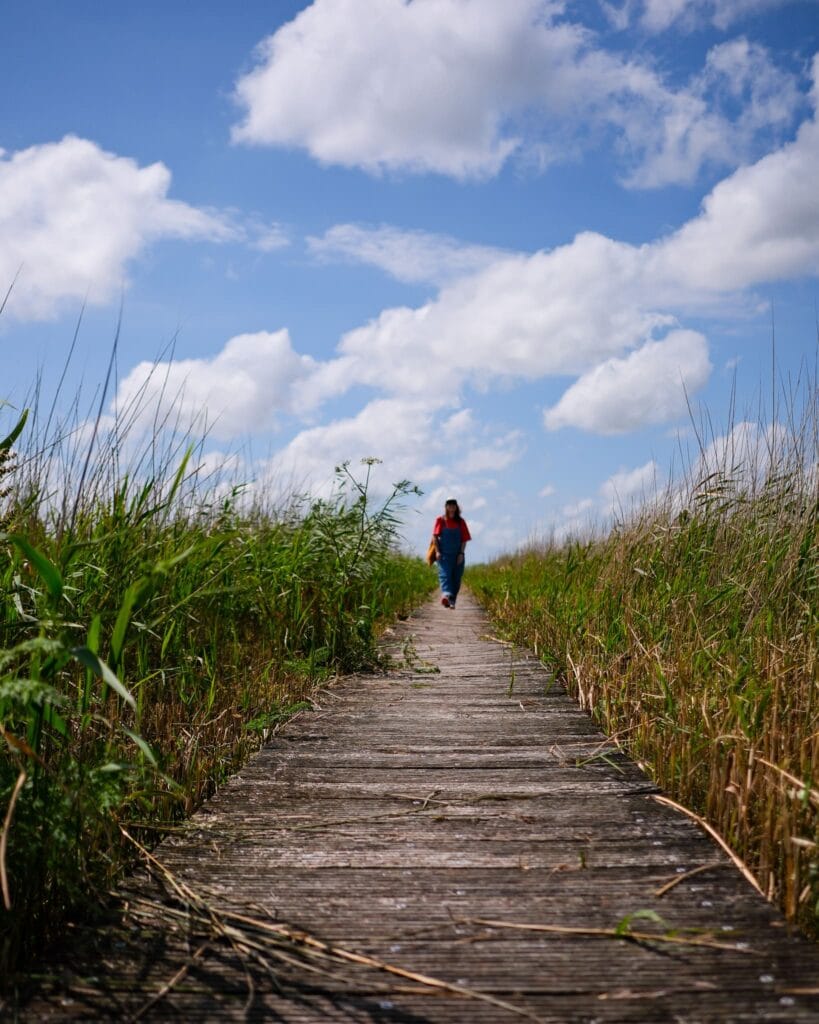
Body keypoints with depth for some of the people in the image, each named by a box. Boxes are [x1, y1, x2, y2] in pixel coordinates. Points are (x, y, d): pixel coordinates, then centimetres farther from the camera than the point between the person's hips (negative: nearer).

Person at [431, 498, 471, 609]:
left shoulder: (460, 521, 7)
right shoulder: (440, 520, 4)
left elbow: (464, 539, 6)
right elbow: (435, 537, 2)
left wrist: (461, 553, -5)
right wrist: (437, 551, -9)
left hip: (457, 555, 2)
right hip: (444, 554, -2)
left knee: (456, 579, 4)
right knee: (444, 574, -19)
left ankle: (452, 601, 14)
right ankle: (446, 595, -39)